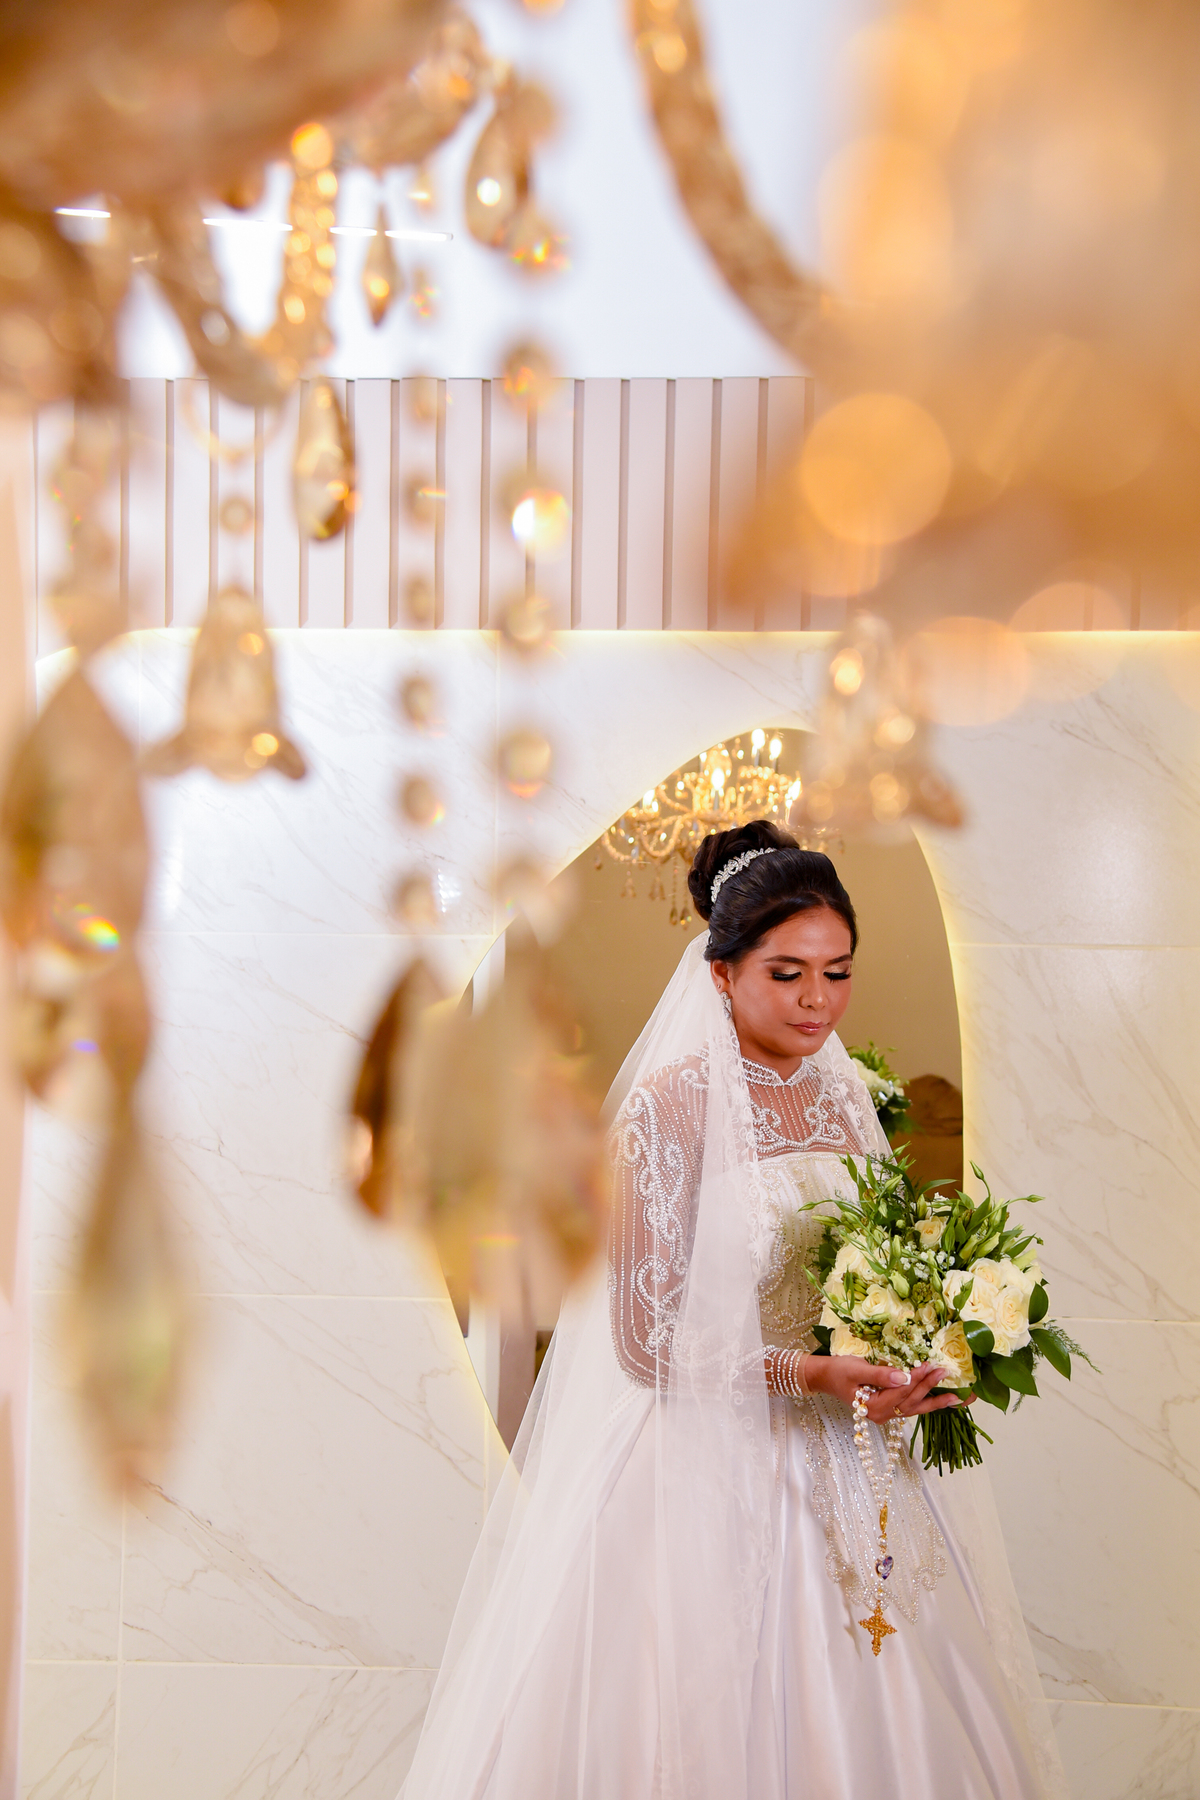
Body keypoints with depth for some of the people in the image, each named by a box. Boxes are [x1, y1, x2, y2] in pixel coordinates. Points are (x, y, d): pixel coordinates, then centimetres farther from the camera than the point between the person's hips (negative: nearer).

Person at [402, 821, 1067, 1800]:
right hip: (712, 1473, -5)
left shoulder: (848, 1097, 7)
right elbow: (646, 1335, -13)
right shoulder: (672, 1103, -11)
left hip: (847, 1476, 6)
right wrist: (807, 1373, -22)